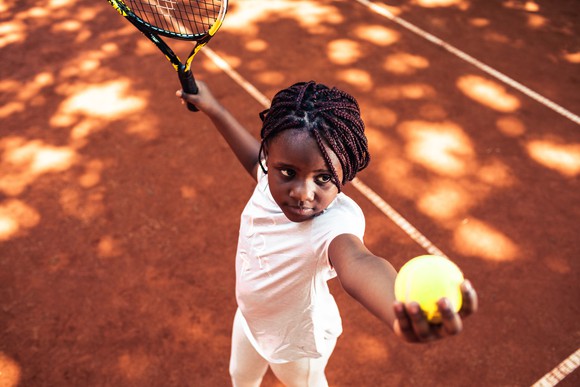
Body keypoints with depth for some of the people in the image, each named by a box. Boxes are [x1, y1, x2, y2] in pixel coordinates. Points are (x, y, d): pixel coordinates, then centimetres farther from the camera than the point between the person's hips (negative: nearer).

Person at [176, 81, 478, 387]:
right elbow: (256, 159, -1)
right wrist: (213, 108, 3)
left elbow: (357, 263, -67)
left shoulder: (334, 220, -45)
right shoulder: (276, 174, -26)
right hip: (249, 316, 5)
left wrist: (400, 313, -89)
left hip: (297, 341, -5)